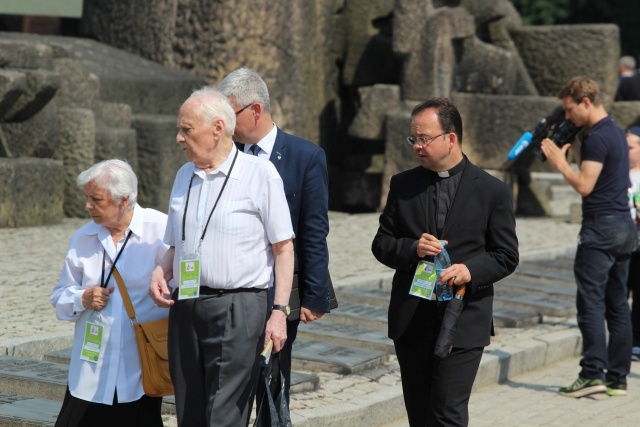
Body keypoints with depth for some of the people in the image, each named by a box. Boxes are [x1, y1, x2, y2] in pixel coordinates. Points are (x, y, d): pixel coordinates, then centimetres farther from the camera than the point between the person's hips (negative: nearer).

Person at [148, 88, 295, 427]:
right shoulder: (184, 176, 15)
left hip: (236, 308, -6)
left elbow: (283, 248, -4)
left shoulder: (260, 174, -4)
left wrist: (279, 311, -11)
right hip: (185, 308, 7)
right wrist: (160, 272, 2)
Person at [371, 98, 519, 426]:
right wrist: (412, 249, -13)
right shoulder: (402, 185, 7)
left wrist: (471, 270, -18)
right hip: (410, 321, 4)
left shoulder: (492, 191, -1)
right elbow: (381, 244, 9)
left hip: (463, 324, -4)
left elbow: (506, 255, 1)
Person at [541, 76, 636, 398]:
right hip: (624, 227, 10)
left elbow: (584, 185, -19)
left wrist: (559, 162, -7)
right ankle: (617, 377, 10)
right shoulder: (616, 133, 17)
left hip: (601, 227, -10)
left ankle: (593, 373, -13)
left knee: (590, 301, -9)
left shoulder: (597, 138, -14)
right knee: (617, 304, 8)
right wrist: (573, 148, 18)